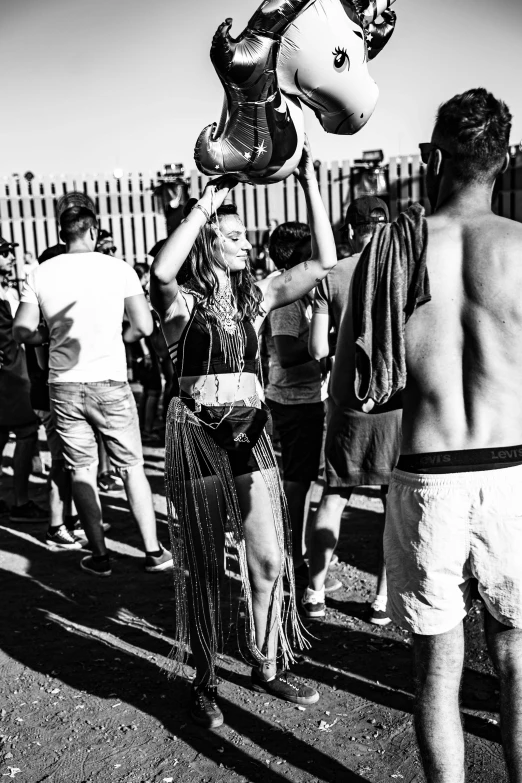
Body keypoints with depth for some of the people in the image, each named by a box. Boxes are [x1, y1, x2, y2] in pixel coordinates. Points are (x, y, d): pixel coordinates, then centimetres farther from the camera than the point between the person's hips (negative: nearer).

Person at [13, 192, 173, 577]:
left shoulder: (42, 273, 0)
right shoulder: (118, 268, -5)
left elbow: (22, 330, -2)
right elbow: (144, 326, -8)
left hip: (65, 386, 2)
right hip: (110, 382, -1)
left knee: (82, 471, 12)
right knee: (132, 467, 11)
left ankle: (100, 555, 18)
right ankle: (154, 551, 15)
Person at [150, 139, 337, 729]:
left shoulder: (255, 295, 11)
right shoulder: (180, 299, -4)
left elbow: (324, 262, 2)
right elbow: (160, 270, -30)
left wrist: (309, 182, -3)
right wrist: (207, 201, -23)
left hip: (249, 431, 5)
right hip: (197, 433, -5)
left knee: (270, 559, 8)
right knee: (204, 566, 5)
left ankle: (267, 666, 29)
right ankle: (204, 681, 24)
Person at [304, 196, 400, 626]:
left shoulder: (332, 275, -2)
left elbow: (318, 348, -3)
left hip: (347, 401, 1)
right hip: (397, 402, -1)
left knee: (333, 496, 14)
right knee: (397, 502, 11)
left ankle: (315, 592, 21)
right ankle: (384, 598, 18)